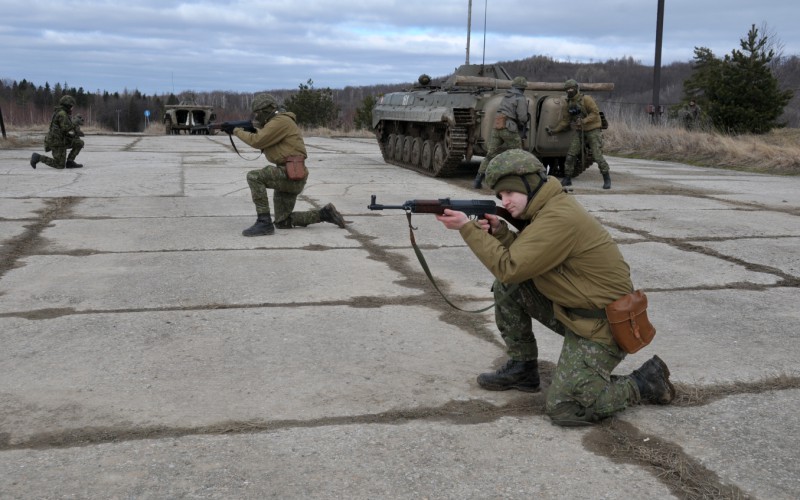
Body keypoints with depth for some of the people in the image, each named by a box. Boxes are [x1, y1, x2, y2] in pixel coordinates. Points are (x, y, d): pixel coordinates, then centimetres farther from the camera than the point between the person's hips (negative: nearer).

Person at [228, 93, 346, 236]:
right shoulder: (276, 123, 21)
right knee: (282, 223, 12)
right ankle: (324, 214, 16)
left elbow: (257, 141, -16)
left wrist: (236, 131, -4)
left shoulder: (280, 121, -11)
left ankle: (264, 222, -19)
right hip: (289, 176, 10)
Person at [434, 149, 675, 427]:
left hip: (603, 326, -9)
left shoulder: (559, 218, -25)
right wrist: (499, 232, -10)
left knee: (562, 410, -14)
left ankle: (645, 383, 6)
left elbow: (509, 267, -25)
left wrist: (467, 227, -21)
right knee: (506, 287, 2)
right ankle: (523, 368, 17)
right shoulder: (547, 207, 5)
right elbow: (522, 259, 7)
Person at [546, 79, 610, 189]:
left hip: (593, 130, -6)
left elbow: (595, 113, -16)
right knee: (570, 154, -1)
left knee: (597, 155, -11)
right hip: (579, 131, 6)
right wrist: (553, 130, 1)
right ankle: (567, 179, 11)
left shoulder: (586, 99, -14)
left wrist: (583, 121, -27)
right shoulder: (566, 104, 4)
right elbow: (565, 121, 9)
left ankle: (607, 180, 0)